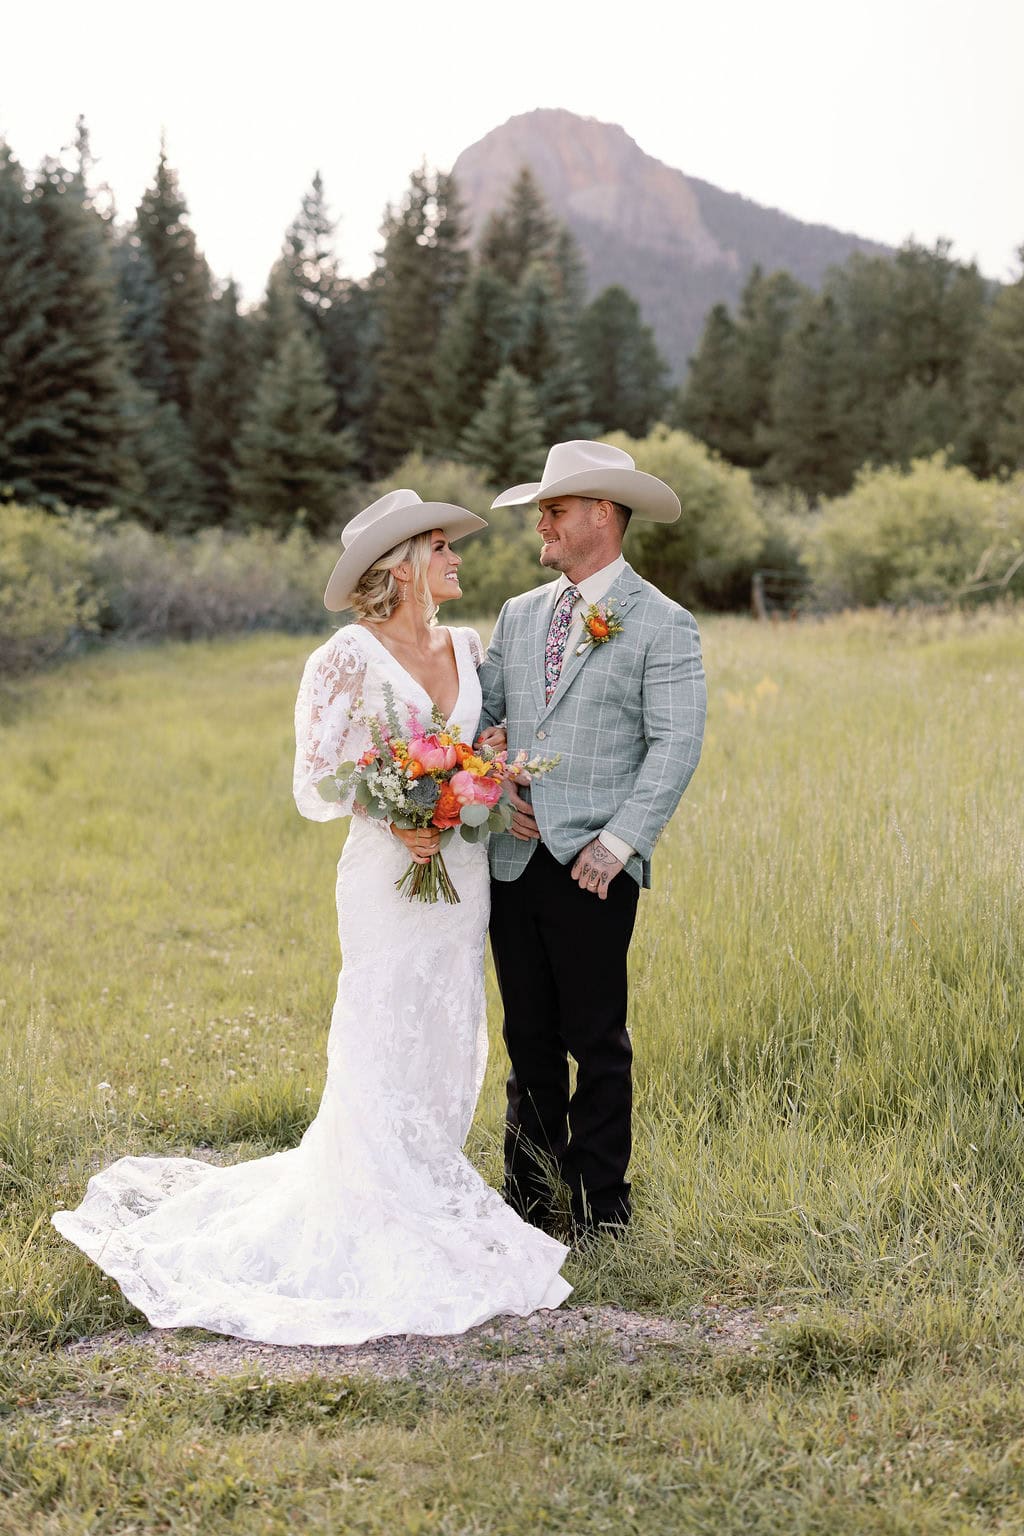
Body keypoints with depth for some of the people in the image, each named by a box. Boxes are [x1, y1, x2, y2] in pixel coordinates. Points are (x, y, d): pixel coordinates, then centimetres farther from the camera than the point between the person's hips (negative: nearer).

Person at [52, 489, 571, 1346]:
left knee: (449, 1042, 10)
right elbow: (315, 785, -7)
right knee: (382, 1044, -3)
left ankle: (427, 1192, 25)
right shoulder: (349, 658, -8)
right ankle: (378, 1221, 7)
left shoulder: (469, 650, 10)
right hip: (389, 873, -6)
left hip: (464, 872, 6)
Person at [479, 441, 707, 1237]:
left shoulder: (662, 624, -4)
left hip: (592, 868, -5)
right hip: (514, 861, 6)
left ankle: (601, 1207, 16)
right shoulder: (520, 615, 15)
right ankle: (530, 1197, 25)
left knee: (597, 1043, 2)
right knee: (529, 1040, 13)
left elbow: (675, 746, -11)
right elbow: (483, 715, 16)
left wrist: (619, 842, -18)